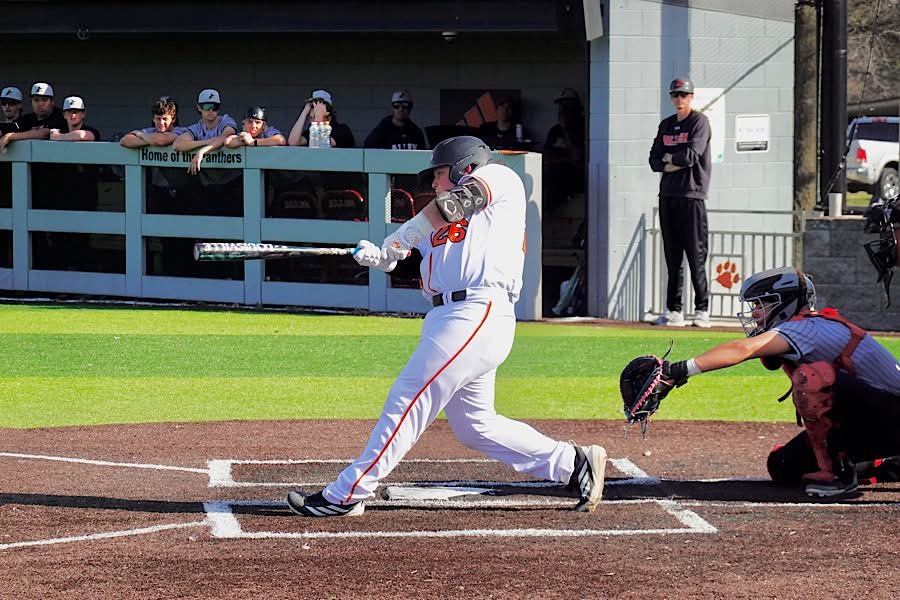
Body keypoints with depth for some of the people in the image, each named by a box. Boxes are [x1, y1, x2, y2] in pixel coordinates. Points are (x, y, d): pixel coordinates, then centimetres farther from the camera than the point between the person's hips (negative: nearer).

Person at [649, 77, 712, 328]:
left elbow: (692, 154, -14)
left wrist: (669, 158, 2)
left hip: (692, 194, -6)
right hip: (668, 195, 6)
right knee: (672, 258, 7)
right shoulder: (666, 125, 18)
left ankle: (702, 310, -6)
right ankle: (674, 311, 9)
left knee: (696, 256, -8)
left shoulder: (699, 121, -1)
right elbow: (655, 160, 11)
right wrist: (677, 163, -7)